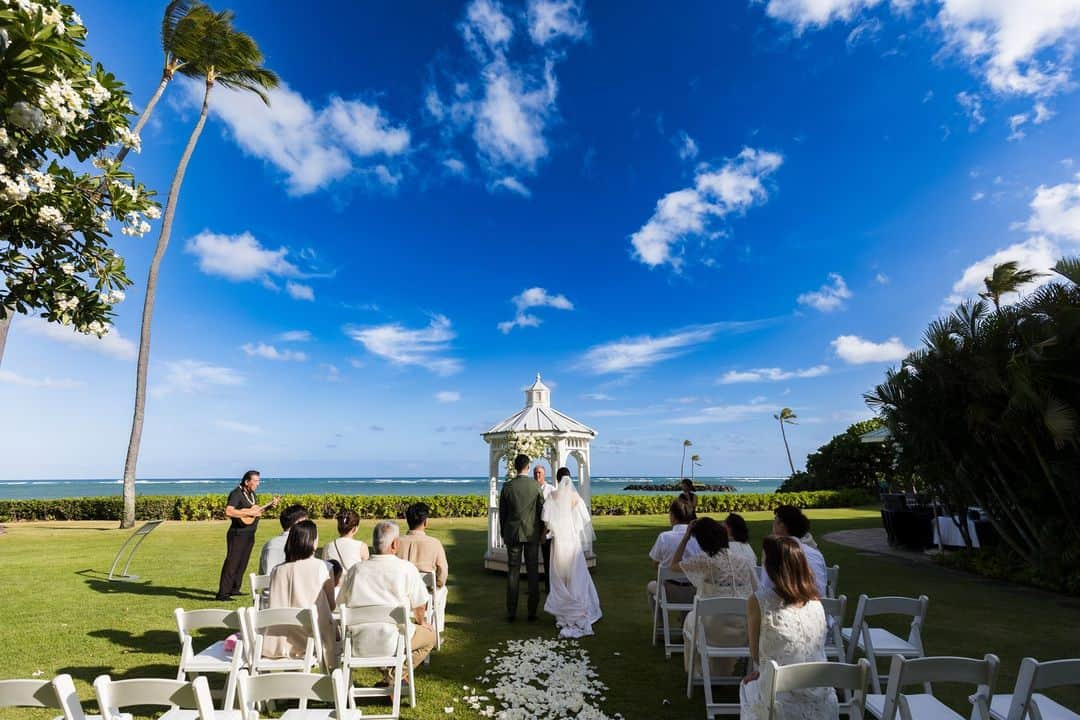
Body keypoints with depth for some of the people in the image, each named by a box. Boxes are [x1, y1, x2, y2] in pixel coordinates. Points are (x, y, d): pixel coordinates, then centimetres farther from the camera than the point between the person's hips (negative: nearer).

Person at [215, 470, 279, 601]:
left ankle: (234, 589, 25)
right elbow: (228, 512, -27)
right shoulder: (236, 493, -14)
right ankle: (222, 594, -2)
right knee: (232, 563, -7)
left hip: (250, 534, 9)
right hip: (238, 534, -9)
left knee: (242, 563, 14)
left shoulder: (251, 494, 14)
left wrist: (269, 506, 9)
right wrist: (248, 513, -24)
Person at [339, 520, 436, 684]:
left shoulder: (355, 569, 1)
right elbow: (419, 605, 1)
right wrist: (421, 622, 24)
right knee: (429, 635, 21)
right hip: (391, 644, -5)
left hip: (358, 646, 5)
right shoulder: (407, 569, -9)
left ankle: (389, 671, 20)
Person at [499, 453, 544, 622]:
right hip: (532, 533, 0)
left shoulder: (507, 486, -5)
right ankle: (532, 611, 13)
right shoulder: (536, 485, -6)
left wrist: (503, 533, 13)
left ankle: (511, 612, 12)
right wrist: (541, 531, 13)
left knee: (513, 572, 8)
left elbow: (502, 512, 1)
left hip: (512, 533, 0)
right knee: (533, 572, 8)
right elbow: (541, 510, -1)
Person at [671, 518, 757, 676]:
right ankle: (726, 672, 48)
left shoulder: (703, 562, -14)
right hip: (744, 633, 3)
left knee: (690, 618, 29)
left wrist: (686, 537, 0)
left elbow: (674, 565, 0)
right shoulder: (745, 561, -4)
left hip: (714, 633, -3)